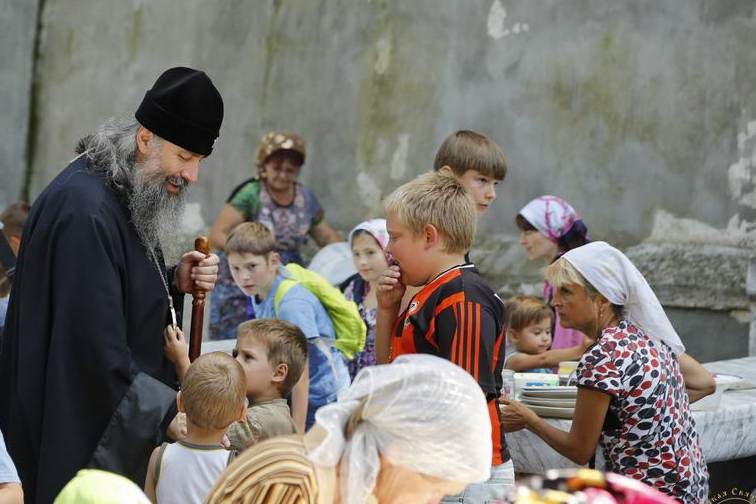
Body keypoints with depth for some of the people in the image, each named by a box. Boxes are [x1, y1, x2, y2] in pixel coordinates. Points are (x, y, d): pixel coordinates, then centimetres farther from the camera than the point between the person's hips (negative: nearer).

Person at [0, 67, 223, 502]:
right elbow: (94, 345, -27)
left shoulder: (134, 195, 7)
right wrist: (172, 414, -25)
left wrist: (175, 284, -2)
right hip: (82, 435, -9)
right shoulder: (85, 211, -24)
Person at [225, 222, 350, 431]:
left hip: (322, 397, -8)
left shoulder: (292, 304, -25)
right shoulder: (257, 293, 0)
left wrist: (297, 433, -24)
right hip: (286, 397, 8)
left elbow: (301, 376, -24)